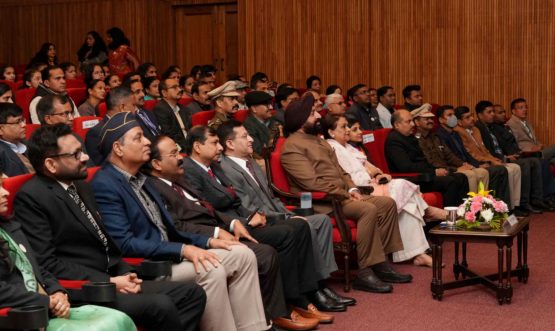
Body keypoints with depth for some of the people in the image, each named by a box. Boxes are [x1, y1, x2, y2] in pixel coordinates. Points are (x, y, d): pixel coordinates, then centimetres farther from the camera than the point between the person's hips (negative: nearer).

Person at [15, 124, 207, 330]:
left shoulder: (81, 186, 16)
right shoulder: (31, 198, -11)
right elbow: (46, 264, -16)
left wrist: (125, 274, 3)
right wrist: (109, 281, -16)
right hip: (82, 291, -9)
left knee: (192, 293, -2)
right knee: (160, 306, -27)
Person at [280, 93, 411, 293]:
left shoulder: (318, 141, 22)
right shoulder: (292, 147, -10)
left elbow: (339, 170, 23)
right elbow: (312, 182, -19)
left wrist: (352, 189, 3)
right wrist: (345, 194, -15)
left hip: (342, 195, 10)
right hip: (322, 202, -10)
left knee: (387, 203, -2)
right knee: (368, 209, -29)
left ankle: (380, 263, 0)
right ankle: (365, 272, -24)